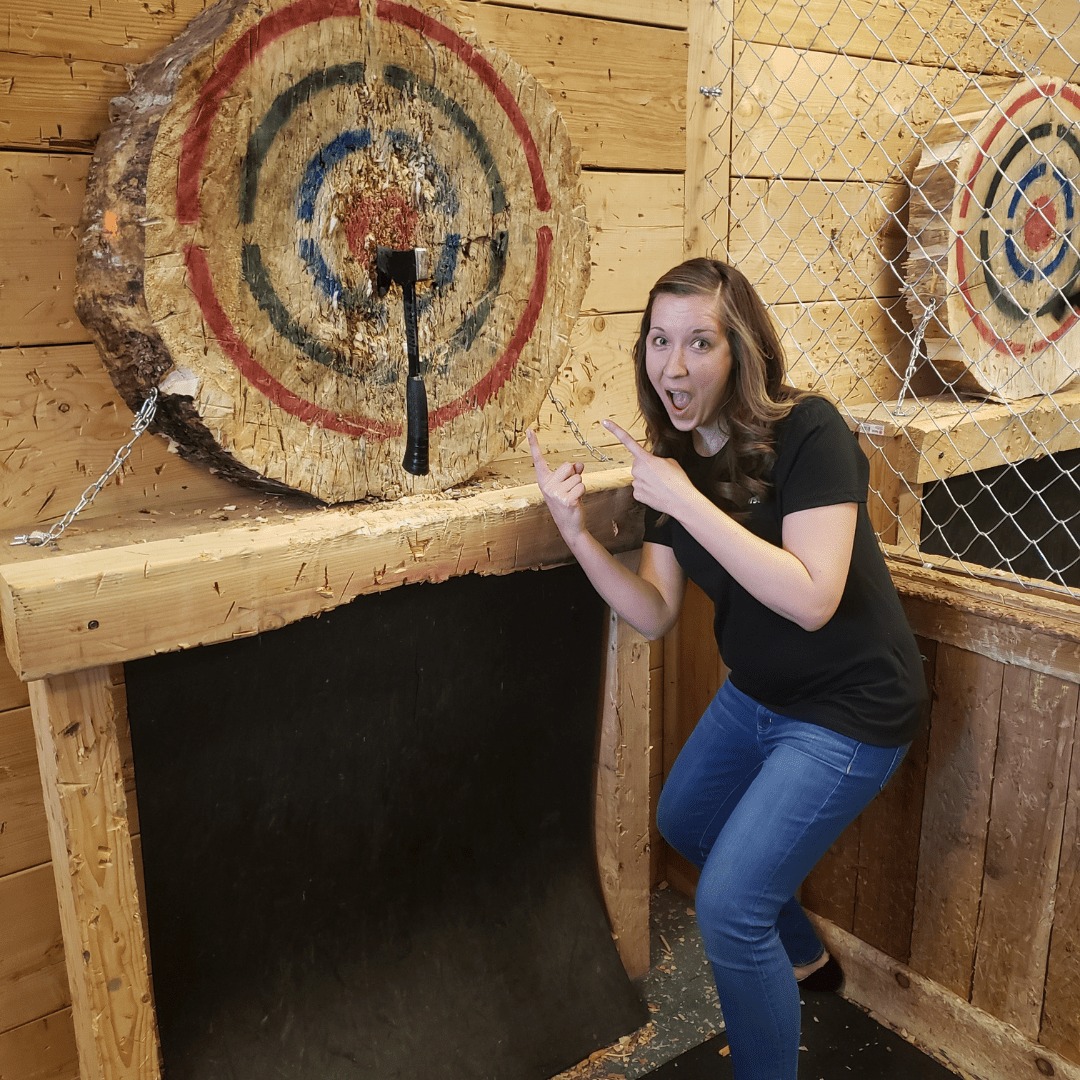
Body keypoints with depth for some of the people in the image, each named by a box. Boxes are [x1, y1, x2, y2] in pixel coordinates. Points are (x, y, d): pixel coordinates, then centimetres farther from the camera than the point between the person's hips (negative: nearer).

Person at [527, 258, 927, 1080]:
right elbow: (656, 614, -7)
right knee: (686, 824, 26)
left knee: (729, 903, -10)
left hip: (847, 709, -8)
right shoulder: (676, 457, -4)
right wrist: (576, 531, -21)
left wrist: (684, 499, -34)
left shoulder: (806, 432, -24)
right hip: (755, 694, 8)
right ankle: (805, 960, 50)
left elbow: (811, 598, -34)